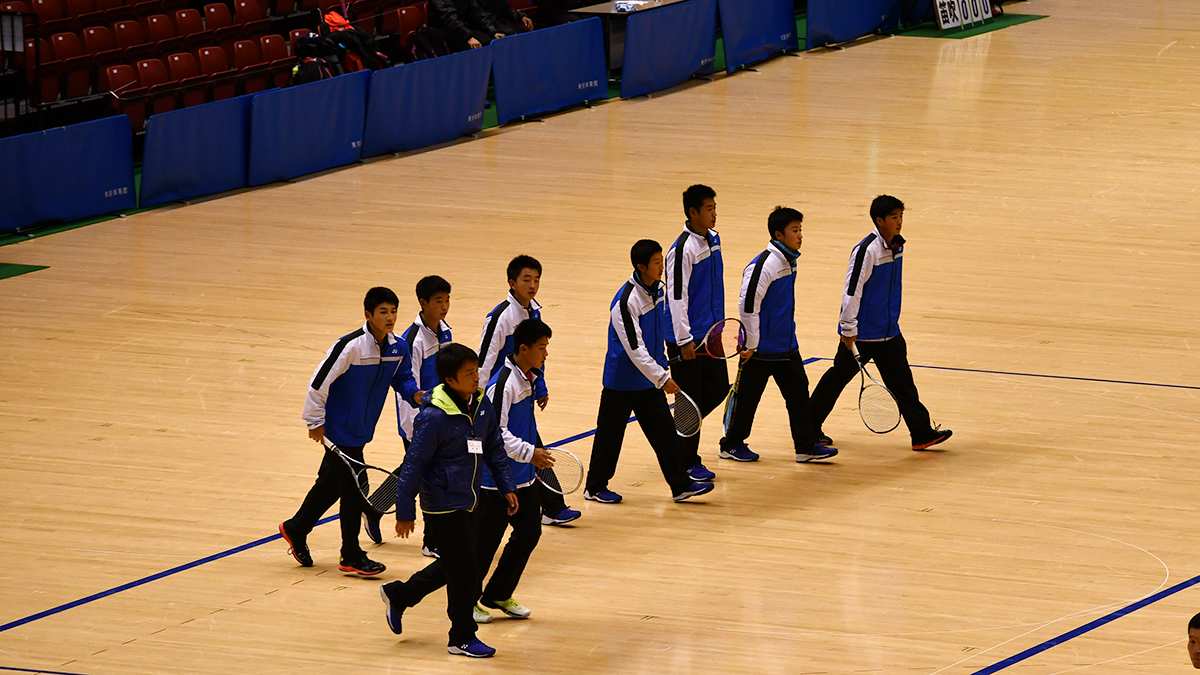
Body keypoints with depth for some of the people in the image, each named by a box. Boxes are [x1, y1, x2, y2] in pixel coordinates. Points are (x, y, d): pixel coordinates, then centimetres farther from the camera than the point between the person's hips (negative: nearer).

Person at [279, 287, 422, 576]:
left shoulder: (398, 348, -3)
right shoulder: (351, 346, -23)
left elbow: (401, 378, 14)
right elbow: (319, 381, -18)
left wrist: (414, 393, -9)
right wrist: (316, 421, -13)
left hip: (361, 430, 8)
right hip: (339, 429, -8)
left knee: (331, 484, 21)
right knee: (353, 489, -4)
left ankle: (296, 529, 41)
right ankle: (352, 557, 8)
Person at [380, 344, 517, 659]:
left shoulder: (482, 405, -2)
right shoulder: (434, 418, -23)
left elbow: (494, 448, 13)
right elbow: (413, 465, -17)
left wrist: (506, 487, 10)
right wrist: (405, 513, -14)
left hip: (467, 503, 8)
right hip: (443, 505, -8)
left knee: (453, 567, 19)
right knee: (465, 570, -1)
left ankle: (397, 595, 38)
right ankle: (462, 638, 16)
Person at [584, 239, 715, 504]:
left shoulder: (657, 289, 1)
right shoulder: (626, 302, -26)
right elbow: (634, 348, -27)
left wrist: (661, 365, 22)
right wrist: (661, 378, -28)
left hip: (649, 380, 7)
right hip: (622, 380, -7)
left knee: (664, 429, 4)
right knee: (610, 434, 6)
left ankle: (681, 485, 6)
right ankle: (595, 488, 20)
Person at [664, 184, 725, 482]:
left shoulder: (713, 239, 7)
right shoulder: (683, 250, -19)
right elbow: (677, 297, -20)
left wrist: (719, 323, 21)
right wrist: (684, 341, -20)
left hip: (709, 333, 8)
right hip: (687, 337, -8)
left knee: (718, 388, 11)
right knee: (690, 398, -1)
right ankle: (688, 461, 10)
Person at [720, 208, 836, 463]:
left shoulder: (789, 261, 6)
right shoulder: (763, 266, -22)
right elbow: (748, 306, -23)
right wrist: (750, 344, -18)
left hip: (786, 345, 8)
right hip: (761, 349, -8)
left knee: (798, 392, 5)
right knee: (748, 397, 5)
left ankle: (807, 445, 9)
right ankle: (732, 445, 19)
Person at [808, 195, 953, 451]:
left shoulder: (896, 245, 5)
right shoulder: (867, 250, -21)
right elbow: (852, 291, -20)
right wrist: (849, 329, -19)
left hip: (888, 332, 7)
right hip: (861, 333, -7)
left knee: (901, 380, 2)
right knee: (837, 377, 6)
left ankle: (922, 433, -1)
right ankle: (809, 427, 21)